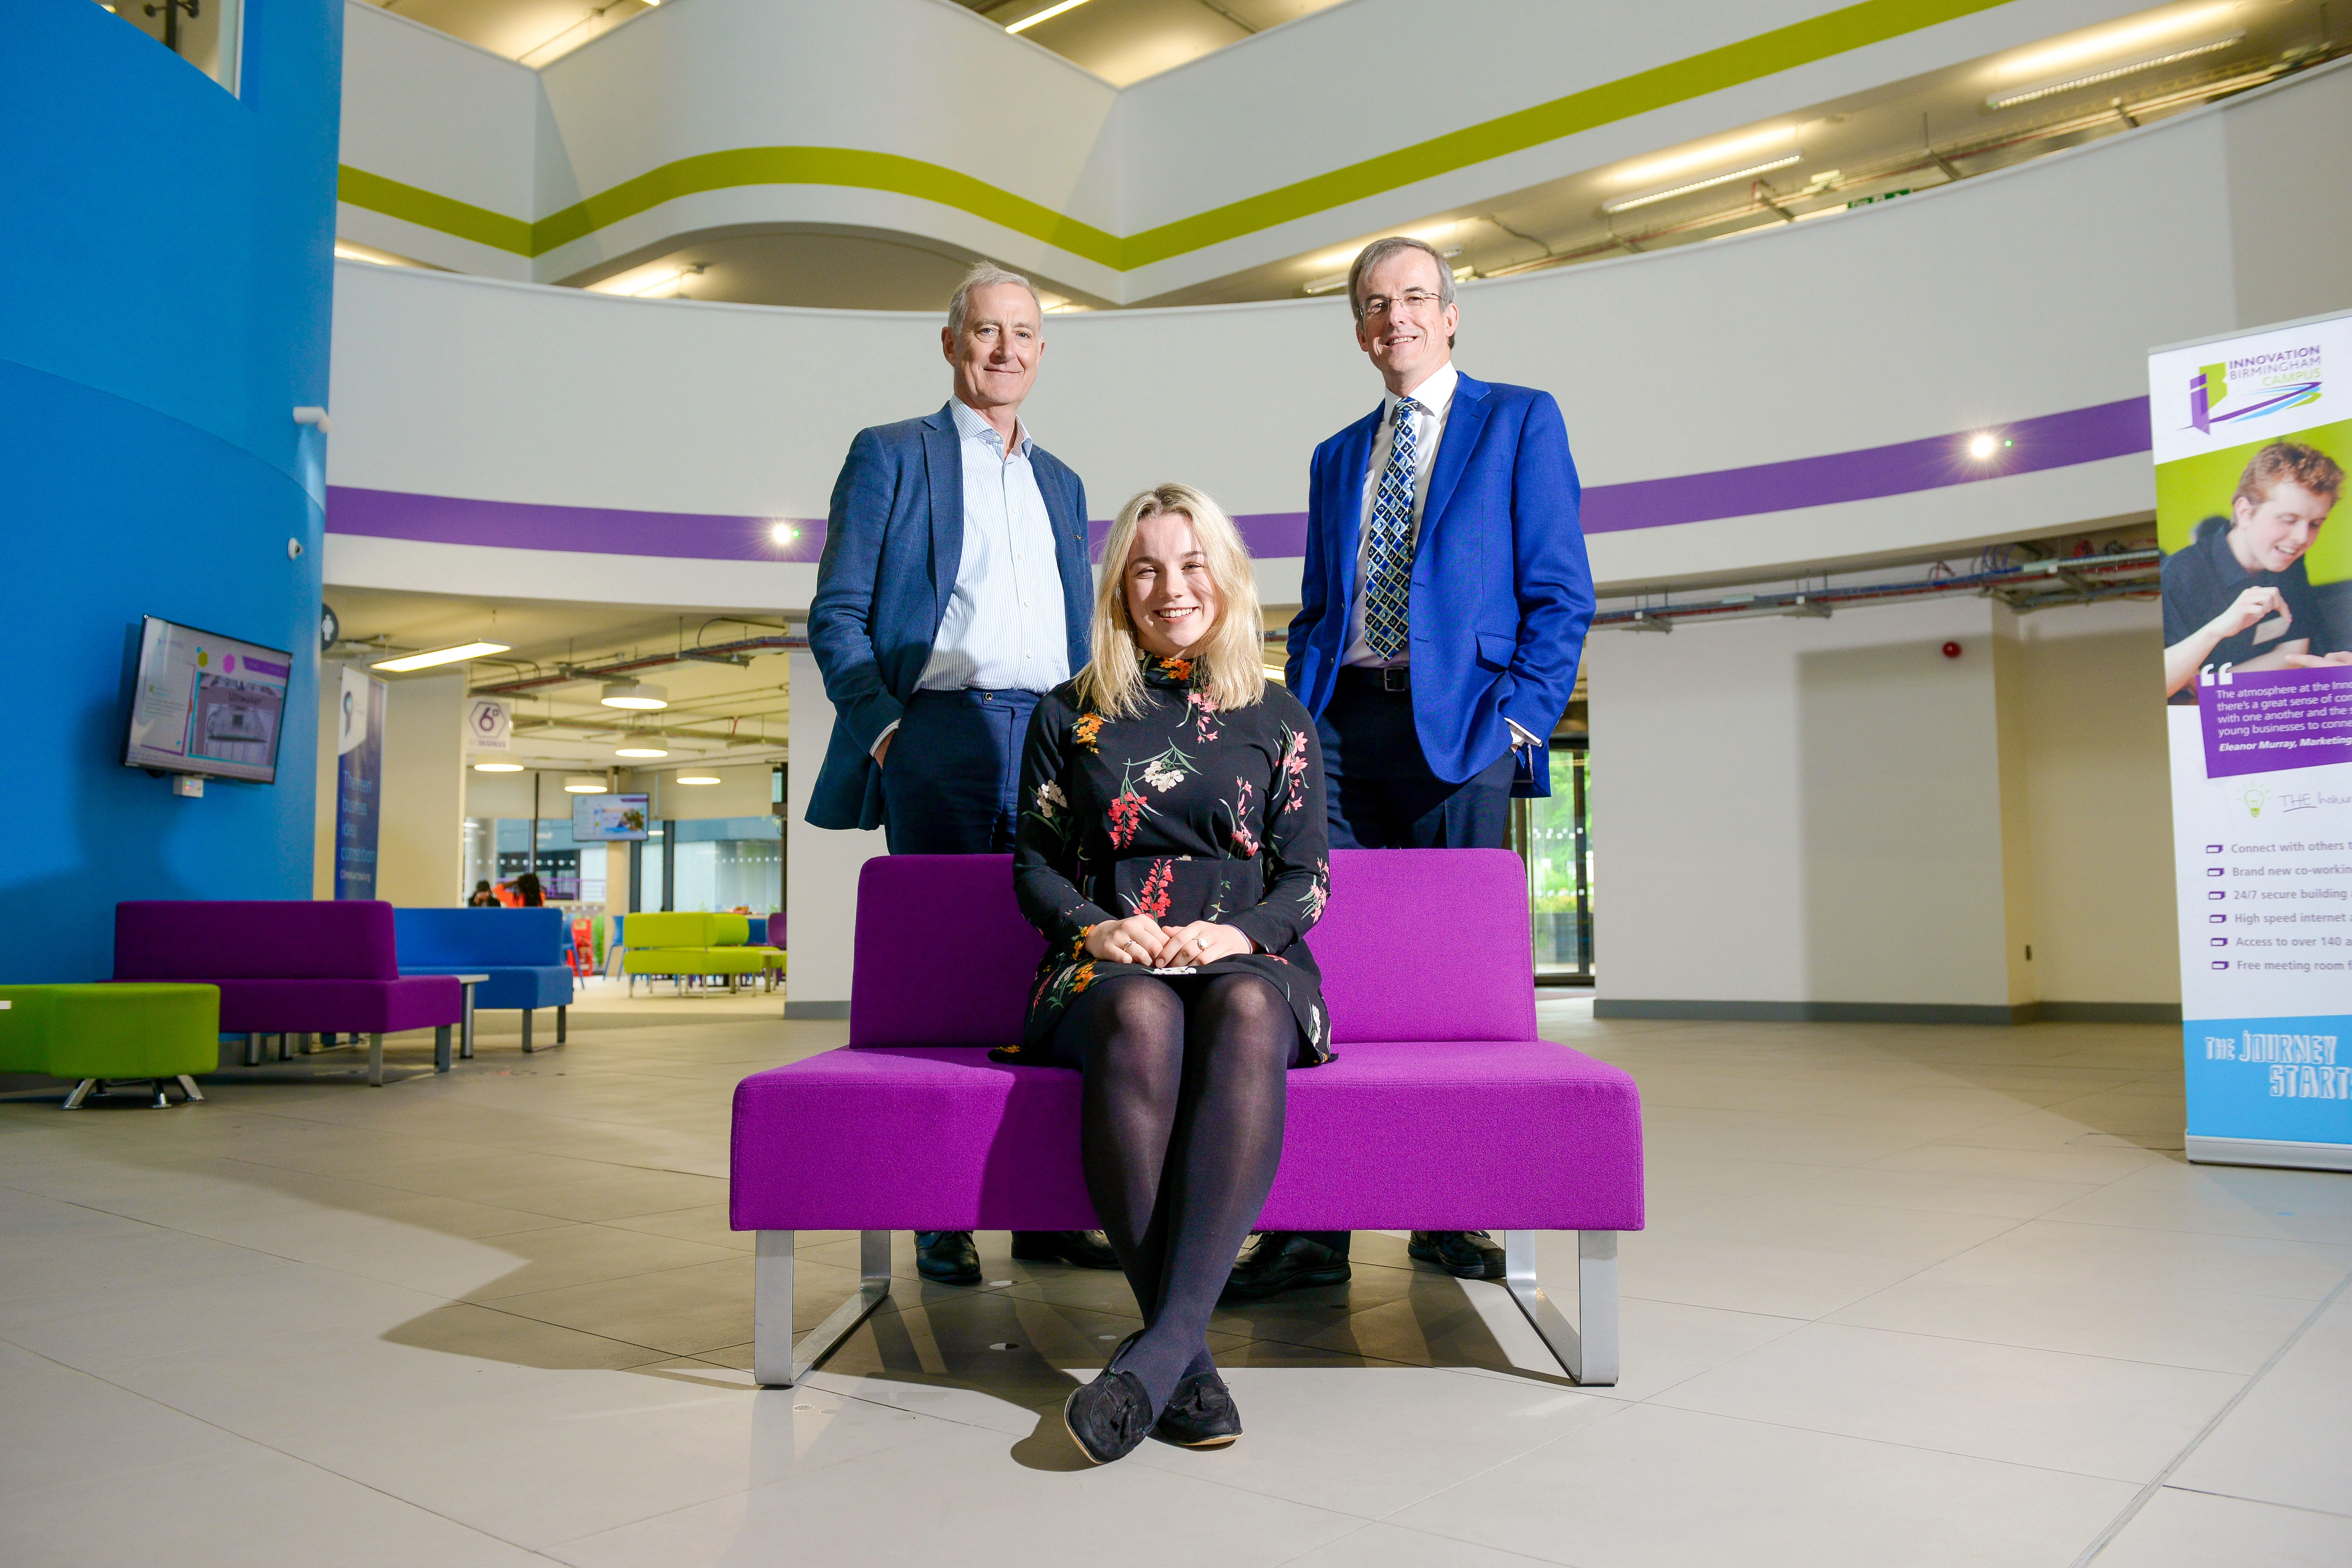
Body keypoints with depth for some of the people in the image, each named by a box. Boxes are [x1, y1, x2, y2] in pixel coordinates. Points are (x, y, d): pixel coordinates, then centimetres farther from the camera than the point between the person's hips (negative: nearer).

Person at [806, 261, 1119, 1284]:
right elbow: (836, 615, 1)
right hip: (940, 737, -4)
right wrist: (882, 724, -11)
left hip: (1053, 742, 4)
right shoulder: (890, 455, 8)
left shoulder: (1060, 483, 23)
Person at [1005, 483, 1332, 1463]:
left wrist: (1239, 932, -11)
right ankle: (1186, 1358, -37)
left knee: (1245, 1010, -38)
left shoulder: (1278, 720, 16)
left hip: (1249, 967, 0)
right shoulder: (1070, 715, 16)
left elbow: (1307, 876, 10)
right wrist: (1094, 926, -9)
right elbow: (1033, 864, 13)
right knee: (1142, 1017, -38)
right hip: (1107, 969, 0)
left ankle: (1163, 1344, -44)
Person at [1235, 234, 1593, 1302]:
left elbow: (1561, 592, 2)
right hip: (1339, 724, 4)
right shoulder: (1335, 458, 23)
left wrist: (1518, 716, -9)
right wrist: (1295, 724, 7)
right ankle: (1312, 1224, 0)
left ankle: (1451, 1217, 12)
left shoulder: (1520, 421, 9)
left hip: (1458, 726, -3)